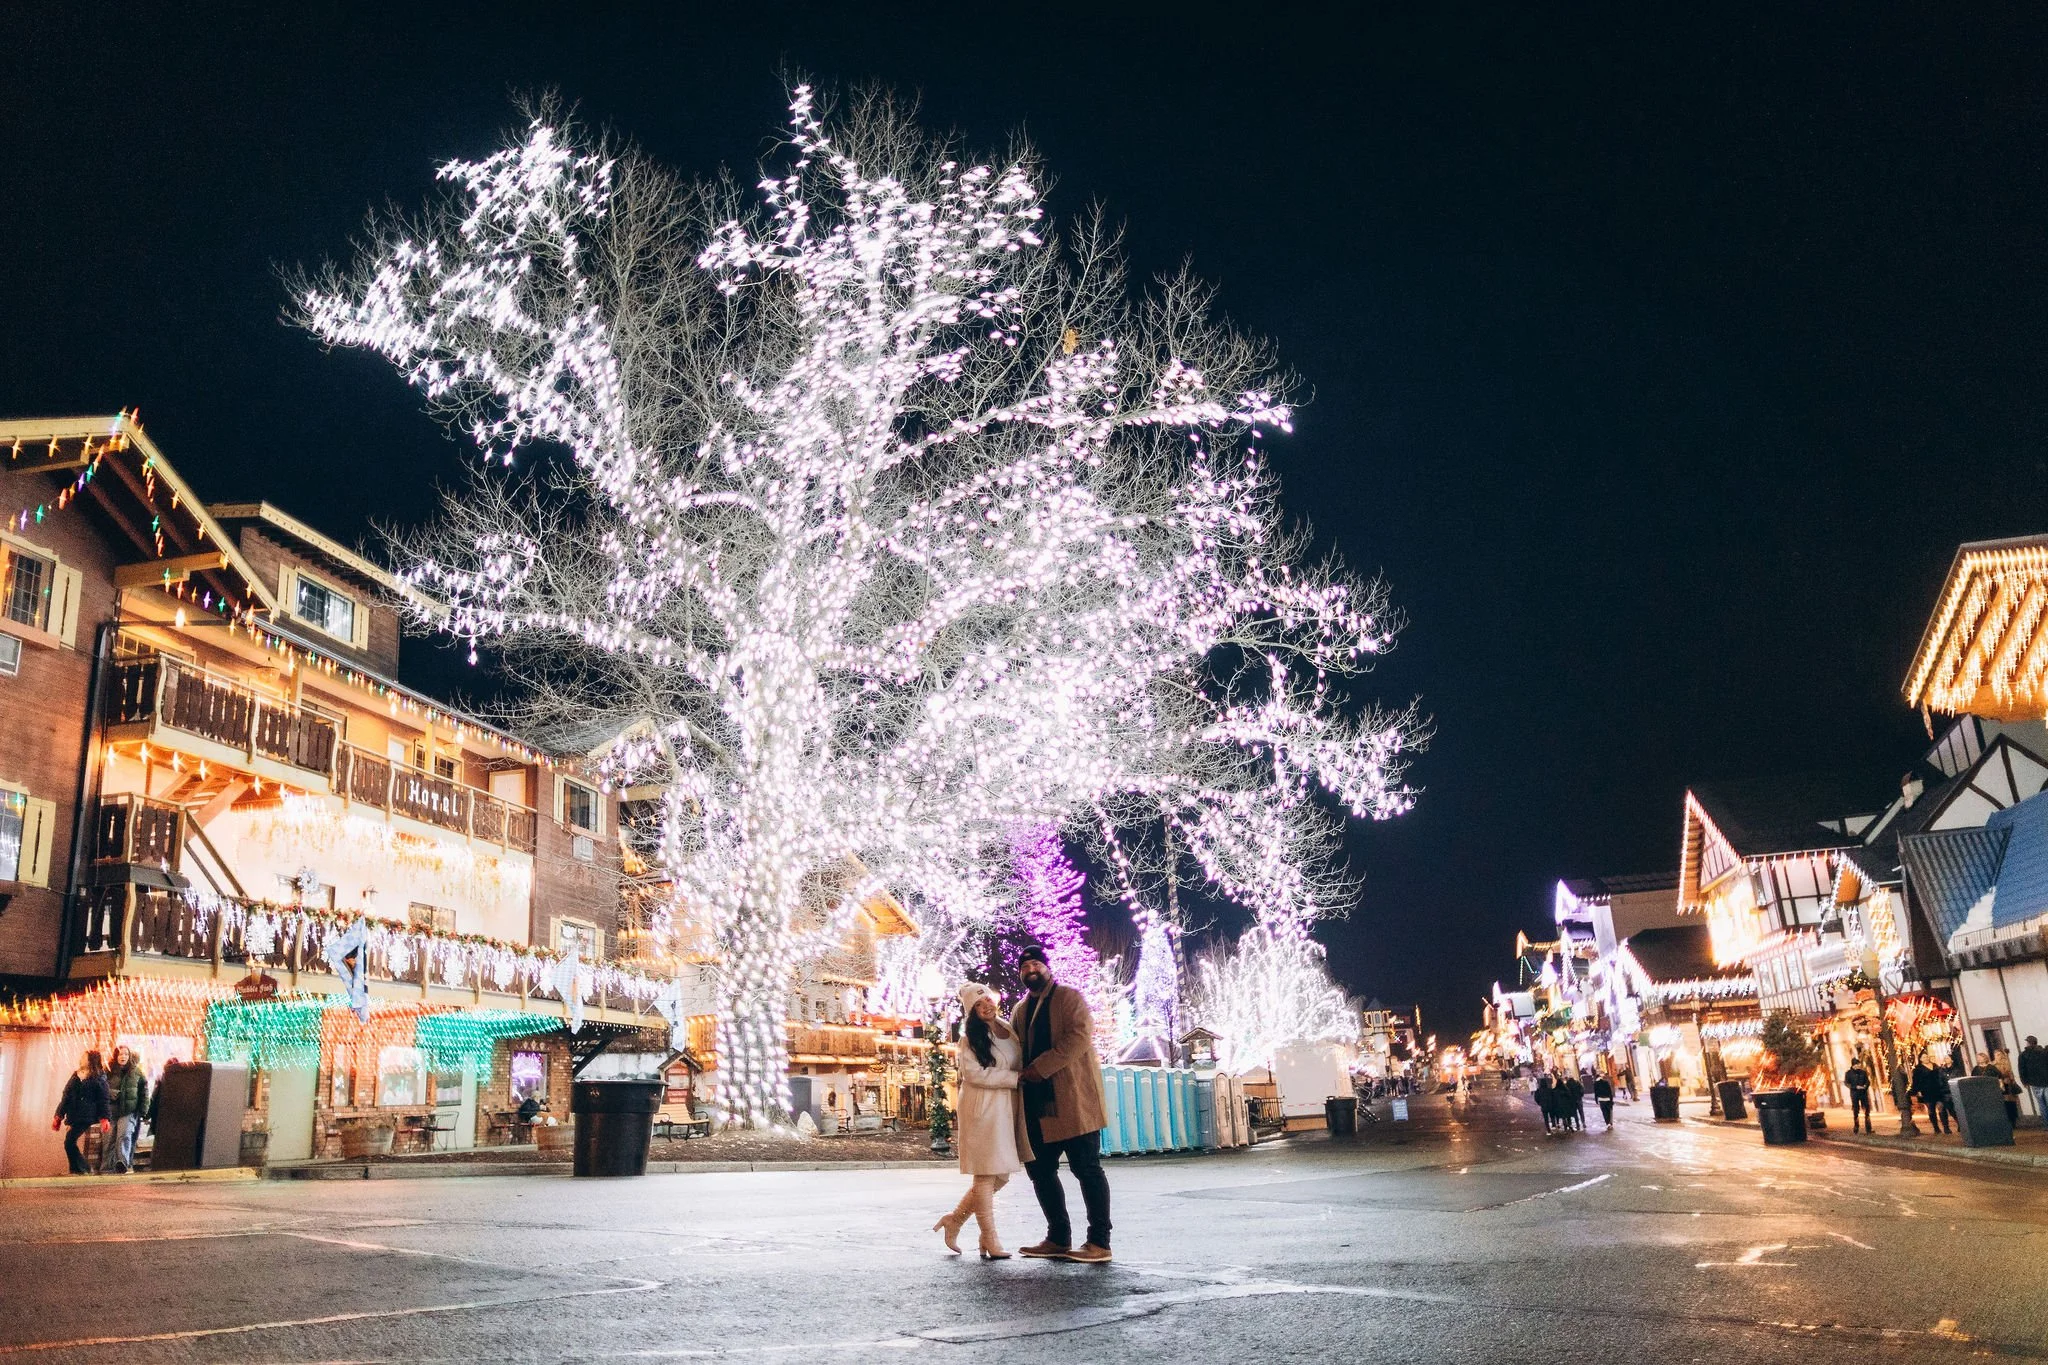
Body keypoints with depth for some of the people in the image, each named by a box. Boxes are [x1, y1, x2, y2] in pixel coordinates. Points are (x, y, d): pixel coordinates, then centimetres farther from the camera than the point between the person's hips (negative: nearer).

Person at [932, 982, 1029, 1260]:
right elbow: (975, 1073, -14)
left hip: (1008, 1108, 7)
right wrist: (1017, 1078, -12)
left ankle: (954, 1220, 22)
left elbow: (1021, 1064, 24)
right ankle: (990, 1241, 2)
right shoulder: (971, 1036, -4)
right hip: (982, 1109, -7)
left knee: (1001, 1175, 8)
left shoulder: (1009, 1029, 13)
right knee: (986, 1174, -5)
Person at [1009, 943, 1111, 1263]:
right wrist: (1020, 1076, 1)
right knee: (1040, 1170, 7)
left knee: (1087, 1168, -5)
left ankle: (1099, 1242, -2)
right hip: (1037, 1104, 7)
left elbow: (1080, 1036, -14)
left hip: (1074, 1099, -7)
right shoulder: (1020, 1009, 19)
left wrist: (1040, 1068, -18)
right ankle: (1059, 1238, 17)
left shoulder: (1070, 998, 0)